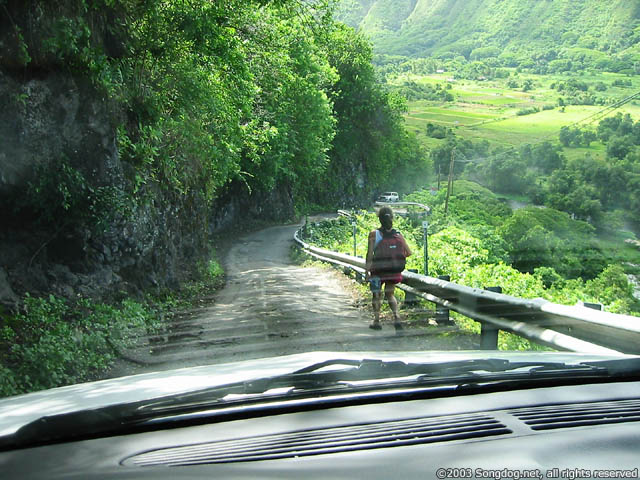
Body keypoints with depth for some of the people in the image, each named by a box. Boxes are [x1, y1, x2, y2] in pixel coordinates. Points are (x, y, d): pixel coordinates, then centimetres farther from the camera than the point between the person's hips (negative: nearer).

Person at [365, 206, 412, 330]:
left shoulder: (374, 234, -11)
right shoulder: (398, 235, -4)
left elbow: (369, 254, -13)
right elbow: (409, 252, -3)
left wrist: (367, 271, -8)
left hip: (378, 270, -3)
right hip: (394, 272, 3)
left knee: (376, 295, 18)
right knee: (390, 294, 20)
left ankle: (376, 320, 20)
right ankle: (396, 317, 0)